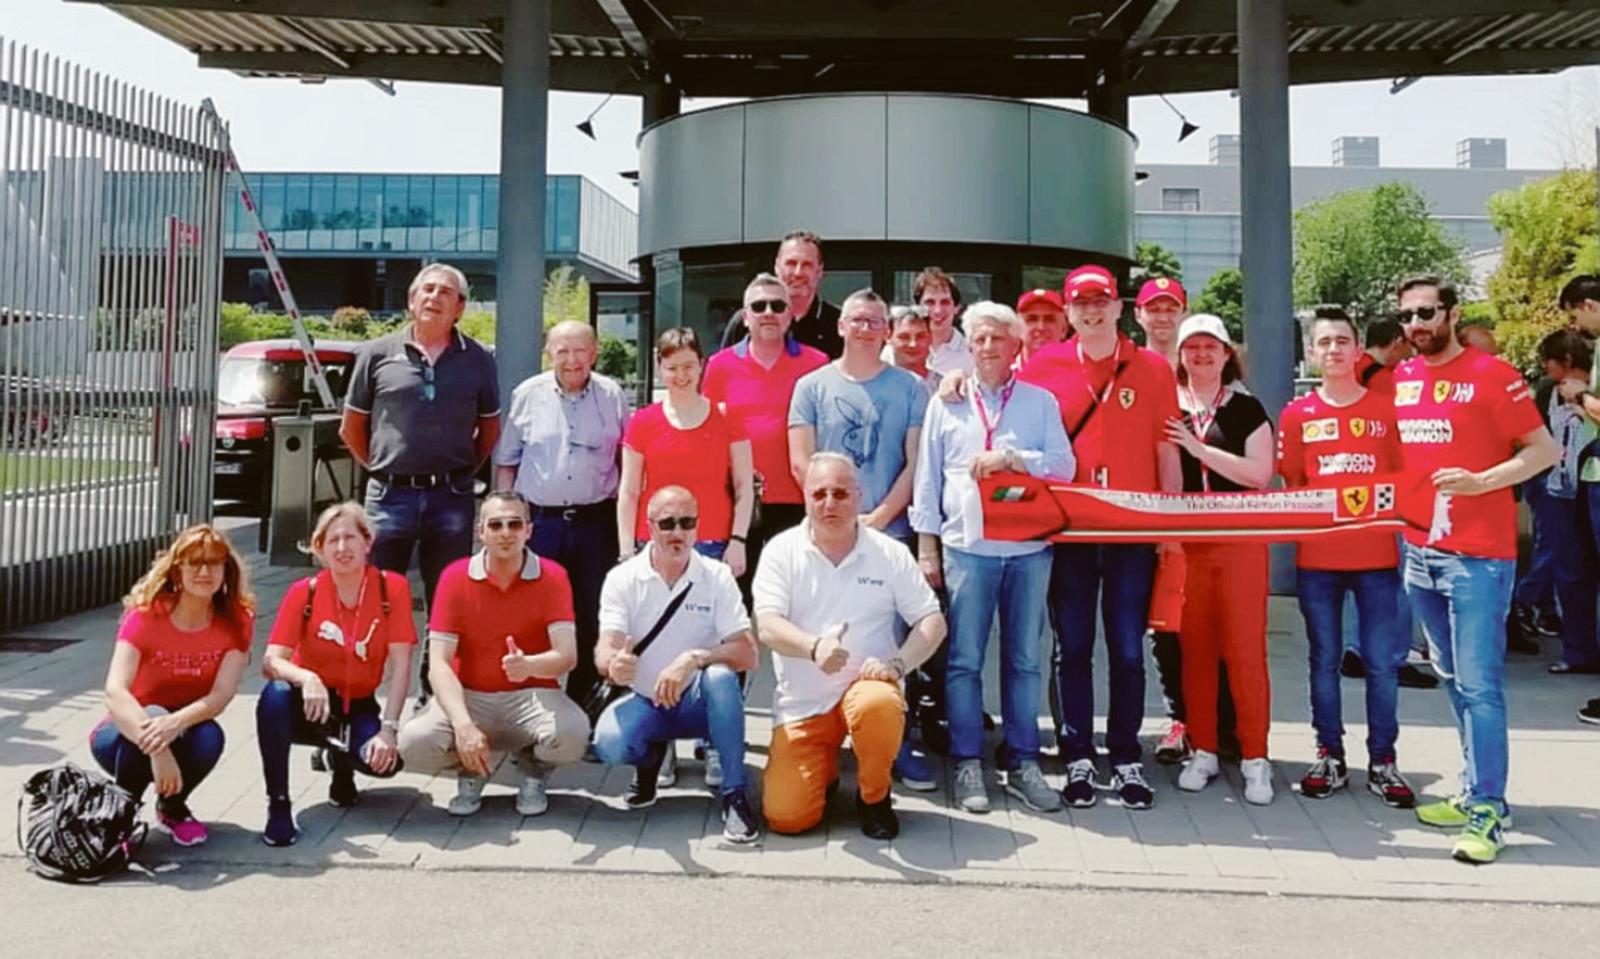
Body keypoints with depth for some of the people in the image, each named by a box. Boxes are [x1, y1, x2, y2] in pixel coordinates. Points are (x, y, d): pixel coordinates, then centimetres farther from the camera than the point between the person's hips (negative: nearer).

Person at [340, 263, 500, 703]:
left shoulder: (477, 360, 7)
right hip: (390, 495, -1)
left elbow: (490, 428, 15)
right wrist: (382, 468, 8)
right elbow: (352, 427, 12)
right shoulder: (378, 354, 5)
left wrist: (461, 470, 8)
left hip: (451, 497, 1)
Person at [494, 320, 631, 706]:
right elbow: (506, 462, 10)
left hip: (595, 520, 0)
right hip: (539, 521, 0)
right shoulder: (527, 395, 4)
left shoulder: (612, 396, 4)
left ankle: (582, 701, 18)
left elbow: (627, 462, 10)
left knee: (592, 617, 6)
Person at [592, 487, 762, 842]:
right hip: (644, 701, 1)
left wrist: (695, 658, -36)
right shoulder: (622, 579, -8)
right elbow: (604, 653, -18)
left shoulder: (717, 576, -9)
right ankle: (651, 757, 10)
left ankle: (733, 795, -19)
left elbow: (748, 654, -17)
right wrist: (614, 664, -44)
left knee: (720, 676, -34)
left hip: (698, 702, -1)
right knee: (609, 743, -29)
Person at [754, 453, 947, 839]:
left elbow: (932, 621, 1)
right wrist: (814, 646, -34)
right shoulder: (781, 551, -1)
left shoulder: (889, 553, 2)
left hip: (865, 685, 0)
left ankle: (875, 797, -6)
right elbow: (767, 627, -13)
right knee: (786, 816, -12)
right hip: (801, 703, 1)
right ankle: (825, 772, 25)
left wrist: (898, 663, -17)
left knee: (878, 705, -38)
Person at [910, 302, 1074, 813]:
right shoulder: (946, 403, 10)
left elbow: (1063, 465, 0)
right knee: (964, 659, 0)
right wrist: (926, 545, 3)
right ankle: (967, 765, 8)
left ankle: (1022, 763, 14)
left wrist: (1011, 457, -14)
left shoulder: (1041, 402, 10)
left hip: (1029, 550, 1)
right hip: (966, 547, 0)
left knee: (1024, 659, 6)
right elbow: (928, 478, 8)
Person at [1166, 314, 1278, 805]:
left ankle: (1255, 758, 7)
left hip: (1241, 541, -1)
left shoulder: (1247, 409, 5)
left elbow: (1260, 473, -7)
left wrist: (1199, 448, -13)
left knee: (1246, 650, -2)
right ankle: (1202, 751, 17)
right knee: (1195, 649, 6)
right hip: (1185, 542, 1)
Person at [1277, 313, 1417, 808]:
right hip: (1317, 558, 0)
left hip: (1376, 555, 0)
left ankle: (1382, 761, 15)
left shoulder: (1385, 409, 3)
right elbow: (1292, 486, 8)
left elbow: (1401, 479, 7)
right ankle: (1330, 756, 21)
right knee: (1324, 660, 9)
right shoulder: (1298, 414, 4)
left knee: (1383, 661, 3)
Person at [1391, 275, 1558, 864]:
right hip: (1419, 551, 6)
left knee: (1479, 684, -6)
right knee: (1453, 680, 13)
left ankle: (1487, 809, 0)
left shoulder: (1492, 374, -7)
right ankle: (1476, 789, 24)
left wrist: (1480, 482, -19)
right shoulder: (1398, 381, 10)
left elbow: (1544, 451, -7)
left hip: (1478, 555, -6)